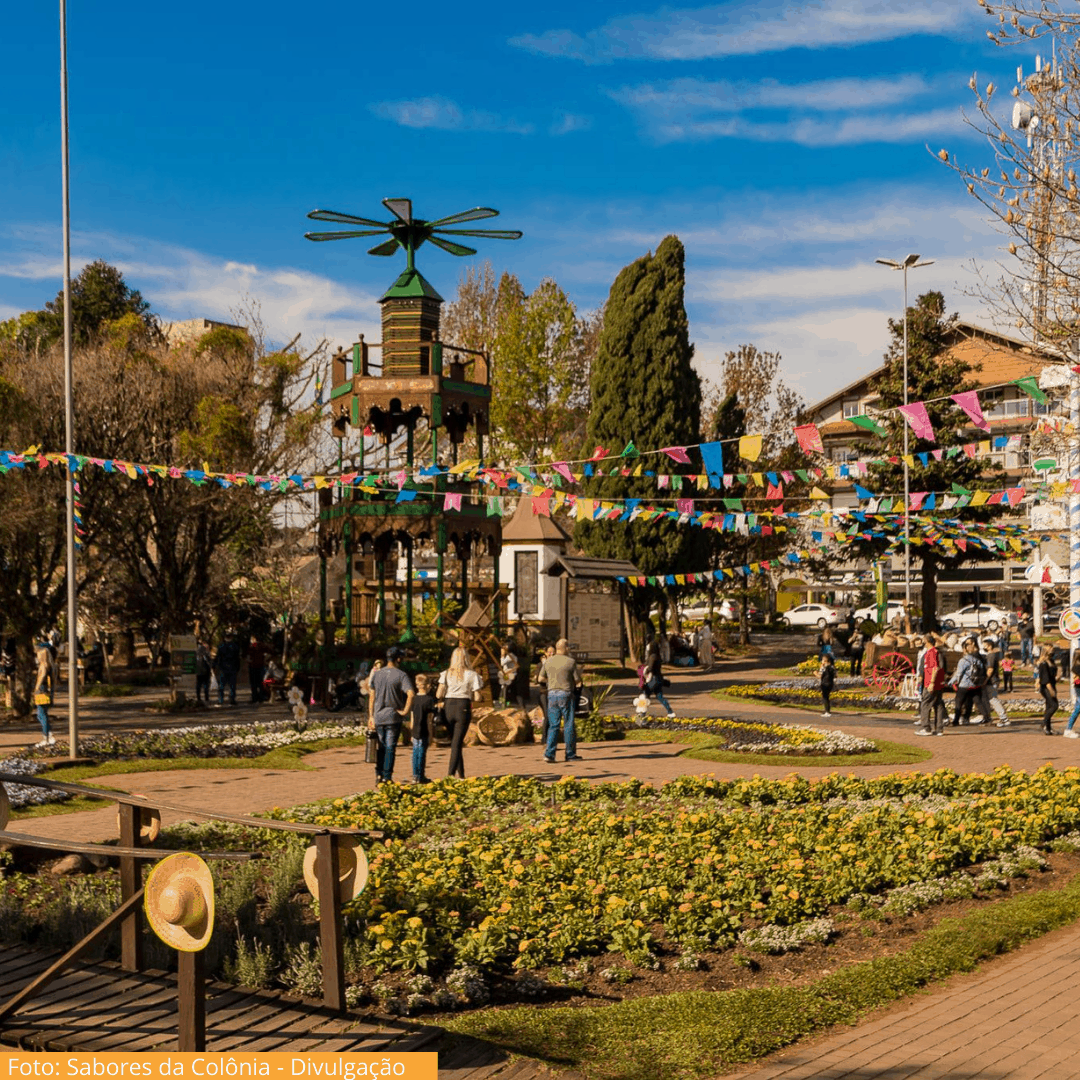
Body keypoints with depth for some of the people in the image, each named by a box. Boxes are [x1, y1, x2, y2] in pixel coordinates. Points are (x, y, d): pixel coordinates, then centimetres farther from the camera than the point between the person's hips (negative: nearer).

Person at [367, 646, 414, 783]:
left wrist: (371, 716, 12)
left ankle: (378, 774, 15)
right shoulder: (401, 675, -10)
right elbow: (411, 694, -24)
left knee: (381, 747, 17)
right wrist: (405, 711, -13)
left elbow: (372, 696, 7)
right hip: (393, 717, -4)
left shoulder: (376, 674, 5)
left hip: (378, 716, 4)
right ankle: (387, 777, 2)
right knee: (390, 748, 3)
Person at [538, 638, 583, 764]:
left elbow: (540, 679, 11)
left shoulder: (548, 661, 5)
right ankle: (570, 754, 9)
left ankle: (549, 753, -3)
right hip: (566, 694, -4)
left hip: (552, 693, 4)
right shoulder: (571, 662, -8)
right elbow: (577, 681, -3)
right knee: (568, 725, 4)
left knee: (553, 725, 7)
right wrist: (579, 672, 17)